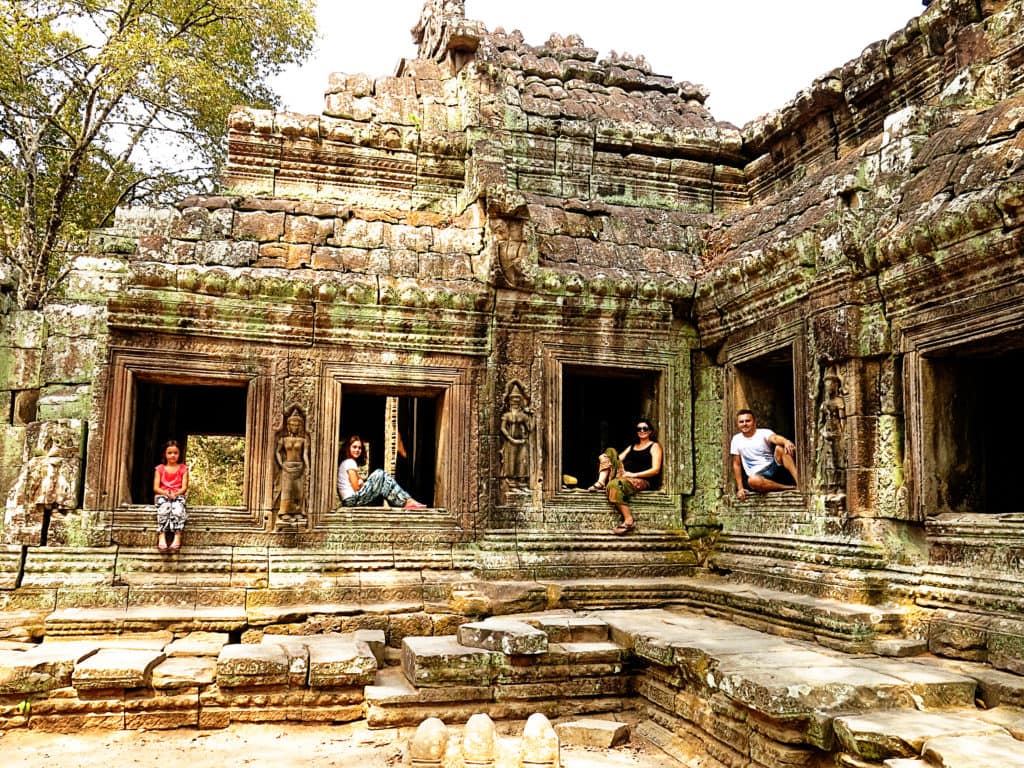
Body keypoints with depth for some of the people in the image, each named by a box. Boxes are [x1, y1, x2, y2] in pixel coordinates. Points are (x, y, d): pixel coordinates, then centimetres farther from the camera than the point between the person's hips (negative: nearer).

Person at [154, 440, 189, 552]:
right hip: (162, 495, 0)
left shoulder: (183, 469, 10)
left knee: (178, 508, -35)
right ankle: (162, 537, -46)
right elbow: (156, 487, 3)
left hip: (178, 495, 0)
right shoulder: (160, 468, 11)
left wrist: (176, 493, -19)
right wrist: (166, 493, -16)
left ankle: (177, 537, -44)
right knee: (164, 508, -35)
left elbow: (184, 487, 2)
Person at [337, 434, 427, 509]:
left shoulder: (344, 463, 23)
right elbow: (356, 487, -13)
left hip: (350, 502, 9)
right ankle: (407, 501, -17)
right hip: (353, 500, -9)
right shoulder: (350, 462, -6)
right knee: (380, 474, -13)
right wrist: (362, 483, 5)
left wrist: (361, 482, 4)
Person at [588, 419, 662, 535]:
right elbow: (619, 458, 14)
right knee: (610, 451, -2)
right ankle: (601, 483, -22)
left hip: (642, 481, -7)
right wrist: (606, 460, -10)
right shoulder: (632, 447, 27)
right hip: (624, 476, 7)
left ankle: (629, 522, -36)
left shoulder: (654, 446, 7)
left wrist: (634, 474, -14)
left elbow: (655, 470, -6)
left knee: (614, 485, -37)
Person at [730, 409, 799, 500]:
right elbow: (736, 464, 9)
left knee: (780, 448, -26)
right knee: (752, 480, -37)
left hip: (774, 468, 0)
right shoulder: (736, 439, 7)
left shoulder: (764, 433, 0)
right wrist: (740, 488, 1)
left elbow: (775, 438, -24)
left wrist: (786, 441, -49)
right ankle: (791, 488, -26)